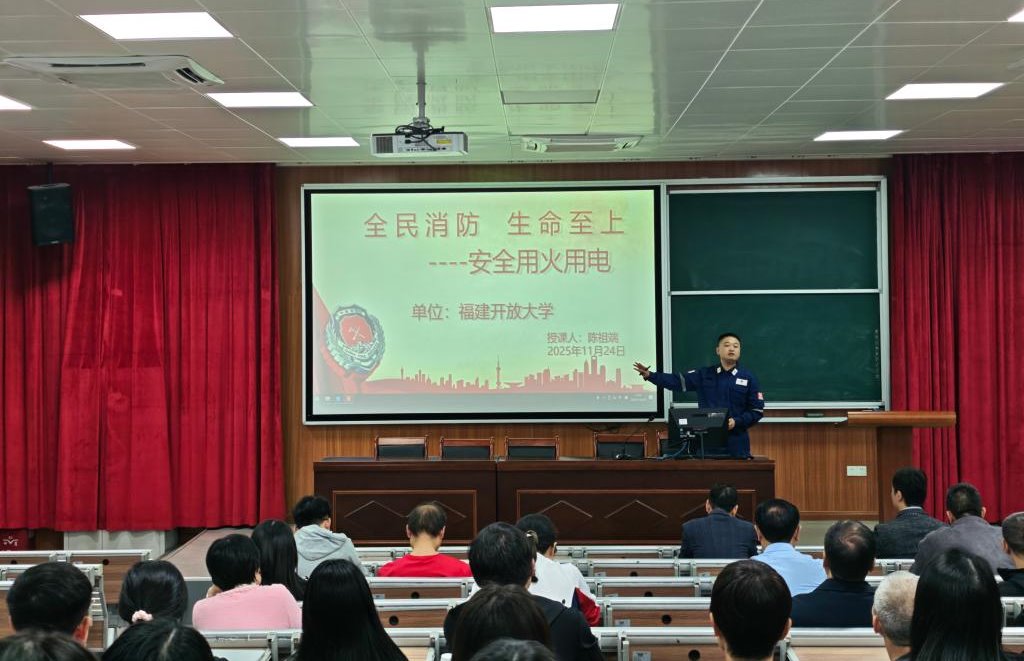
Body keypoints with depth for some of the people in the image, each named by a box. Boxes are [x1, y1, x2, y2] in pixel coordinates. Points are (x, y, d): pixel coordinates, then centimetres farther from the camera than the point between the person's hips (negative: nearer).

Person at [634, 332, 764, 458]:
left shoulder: (748, 377, 2)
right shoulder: (704, 375, 7)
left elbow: (757, 410, 1)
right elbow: (677, 381, -1)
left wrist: (736, 422, -14)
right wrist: (649, 375, -12)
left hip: (736, 443, -1)